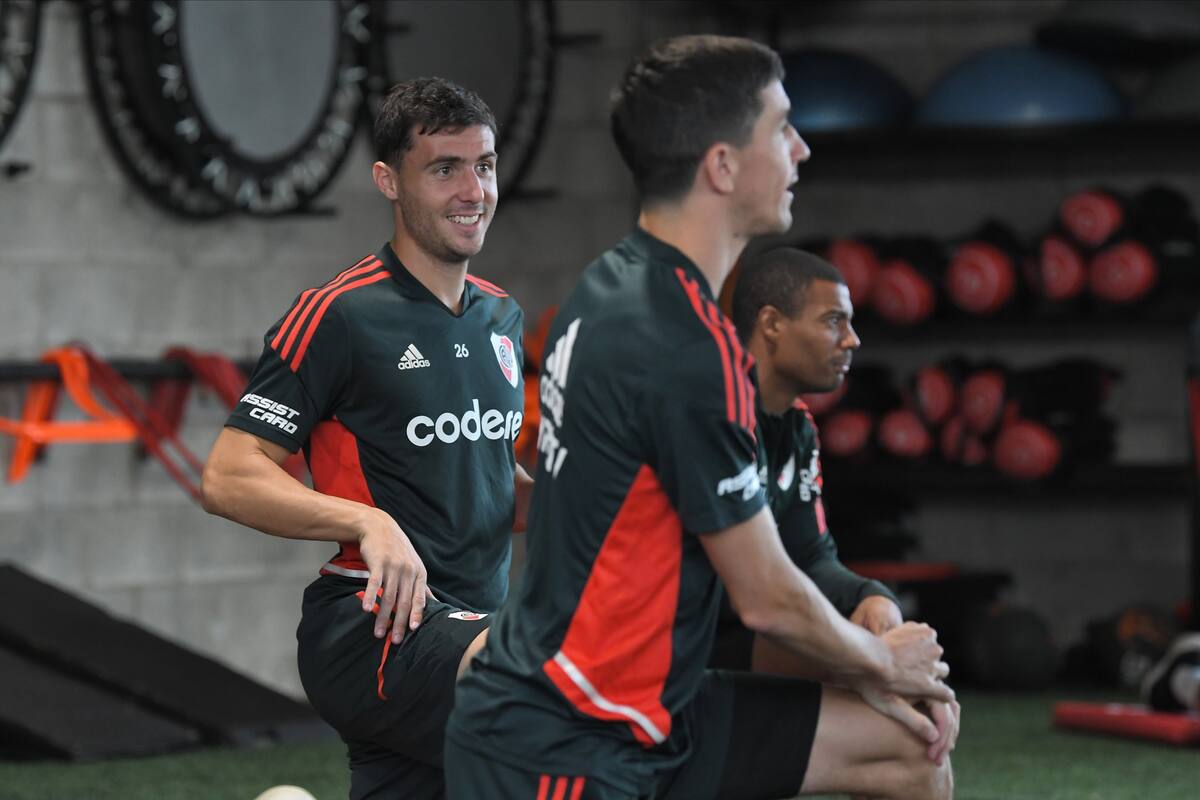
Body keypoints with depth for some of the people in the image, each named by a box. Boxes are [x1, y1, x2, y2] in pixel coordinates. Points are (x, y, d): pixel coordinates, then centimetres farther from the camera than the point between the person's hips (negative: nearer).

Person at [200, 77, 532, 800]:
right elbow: (230, 478, -10)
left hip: (476, 624, 8)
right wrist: (369, 522, -23)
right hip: (371, 627, -8)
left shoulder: (501, 316, 17)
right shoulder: (338, 315, -6)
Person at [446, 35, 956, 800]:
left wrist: (862, 675, 12)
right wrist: (883, 663, 6)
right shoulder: (683, 350, -22)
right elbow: (768, 598, -13)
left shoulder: (613, 287, 7)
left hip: (647, 712, 10)